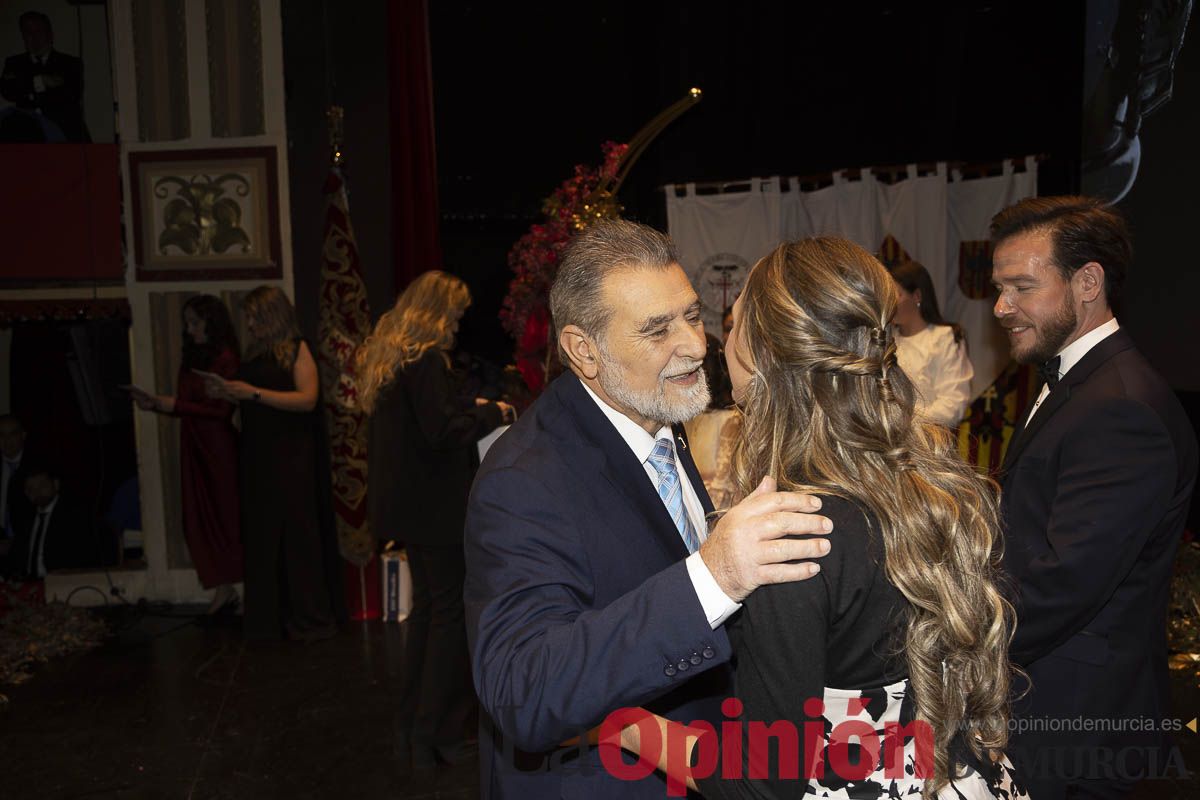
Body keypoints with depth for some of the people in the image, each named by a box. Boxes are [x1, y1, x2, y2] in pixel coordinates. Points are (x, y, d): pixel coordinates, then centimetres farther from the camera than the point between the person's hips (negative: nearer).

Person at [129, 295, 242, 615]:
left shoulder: (227, 360, -10)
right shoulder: (191, 359, 12)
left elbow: (222, 410, -16)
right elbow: (184, 406, 14)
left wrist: (175, 405, -15)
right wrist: (154, 404, 1)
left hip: (220, 449, -8)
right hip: (194, 448, 8)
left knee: (229, 519, 0)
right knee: (199, 523, 8)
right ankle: (224, 591, 16)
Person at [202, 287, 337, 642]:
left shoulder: (297, 349, -3)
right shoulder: (254, 353, 15)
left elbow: (308, 399, -14)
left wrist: (254, 393, -16)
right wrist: (226, 393, 3)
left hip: (291, 456, -6)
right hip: (257, 456, 6)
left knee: (296, 531, -3)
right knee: (261, 535, 6)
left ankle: (309, 618, 6)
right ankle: (267, 617, 15)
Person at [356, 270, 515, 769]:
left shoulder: (385, 357, 12)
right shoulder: (425, 359, -17)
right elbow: (443, 432, -23)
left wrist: (471, 408, 14)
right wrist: (491, 414, -9)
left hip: (405, 501, 10)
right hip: (437, 505, -10)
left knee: (426, 605, 19)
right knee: (451, 610, 0)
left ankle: (414, 724, 29)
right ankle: (438, 733, 8)